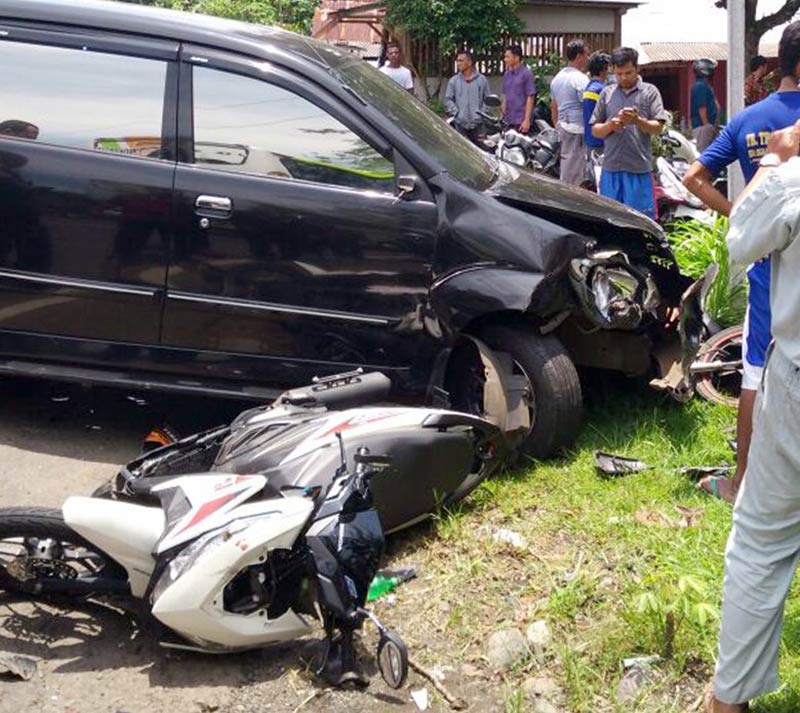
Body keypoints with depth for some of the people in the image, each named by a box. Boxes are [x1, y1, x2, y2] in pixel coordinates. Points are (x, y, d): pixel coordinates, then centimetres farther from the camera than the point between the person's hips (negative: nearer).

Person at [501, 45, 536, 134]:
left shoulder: (526, 74, -7)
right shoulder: (507, 74, 13)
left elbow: (530, 98, -10)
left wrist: (527, 120, -16)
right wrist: (502, 116, 13)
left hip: (521, 122, -7)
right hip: (508, 121, 7)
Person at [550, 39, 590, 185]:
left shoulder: (557, 78, 15)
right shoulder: (580, 79, -14)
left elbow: (554, 107, 21)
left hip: (562, 128, 9)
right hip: (578, 130, -9)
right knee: (574, 177, -6)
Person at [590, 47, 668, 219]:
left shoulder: (649, 92, 6)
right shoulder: (607, 93, 14)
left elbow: (657, 128, 0)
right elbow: (595, 130, 13)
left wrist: (637, 121, -19)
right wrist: (610, 125, -9)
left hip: (639, 168, -3)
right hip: (611, 167, 3)